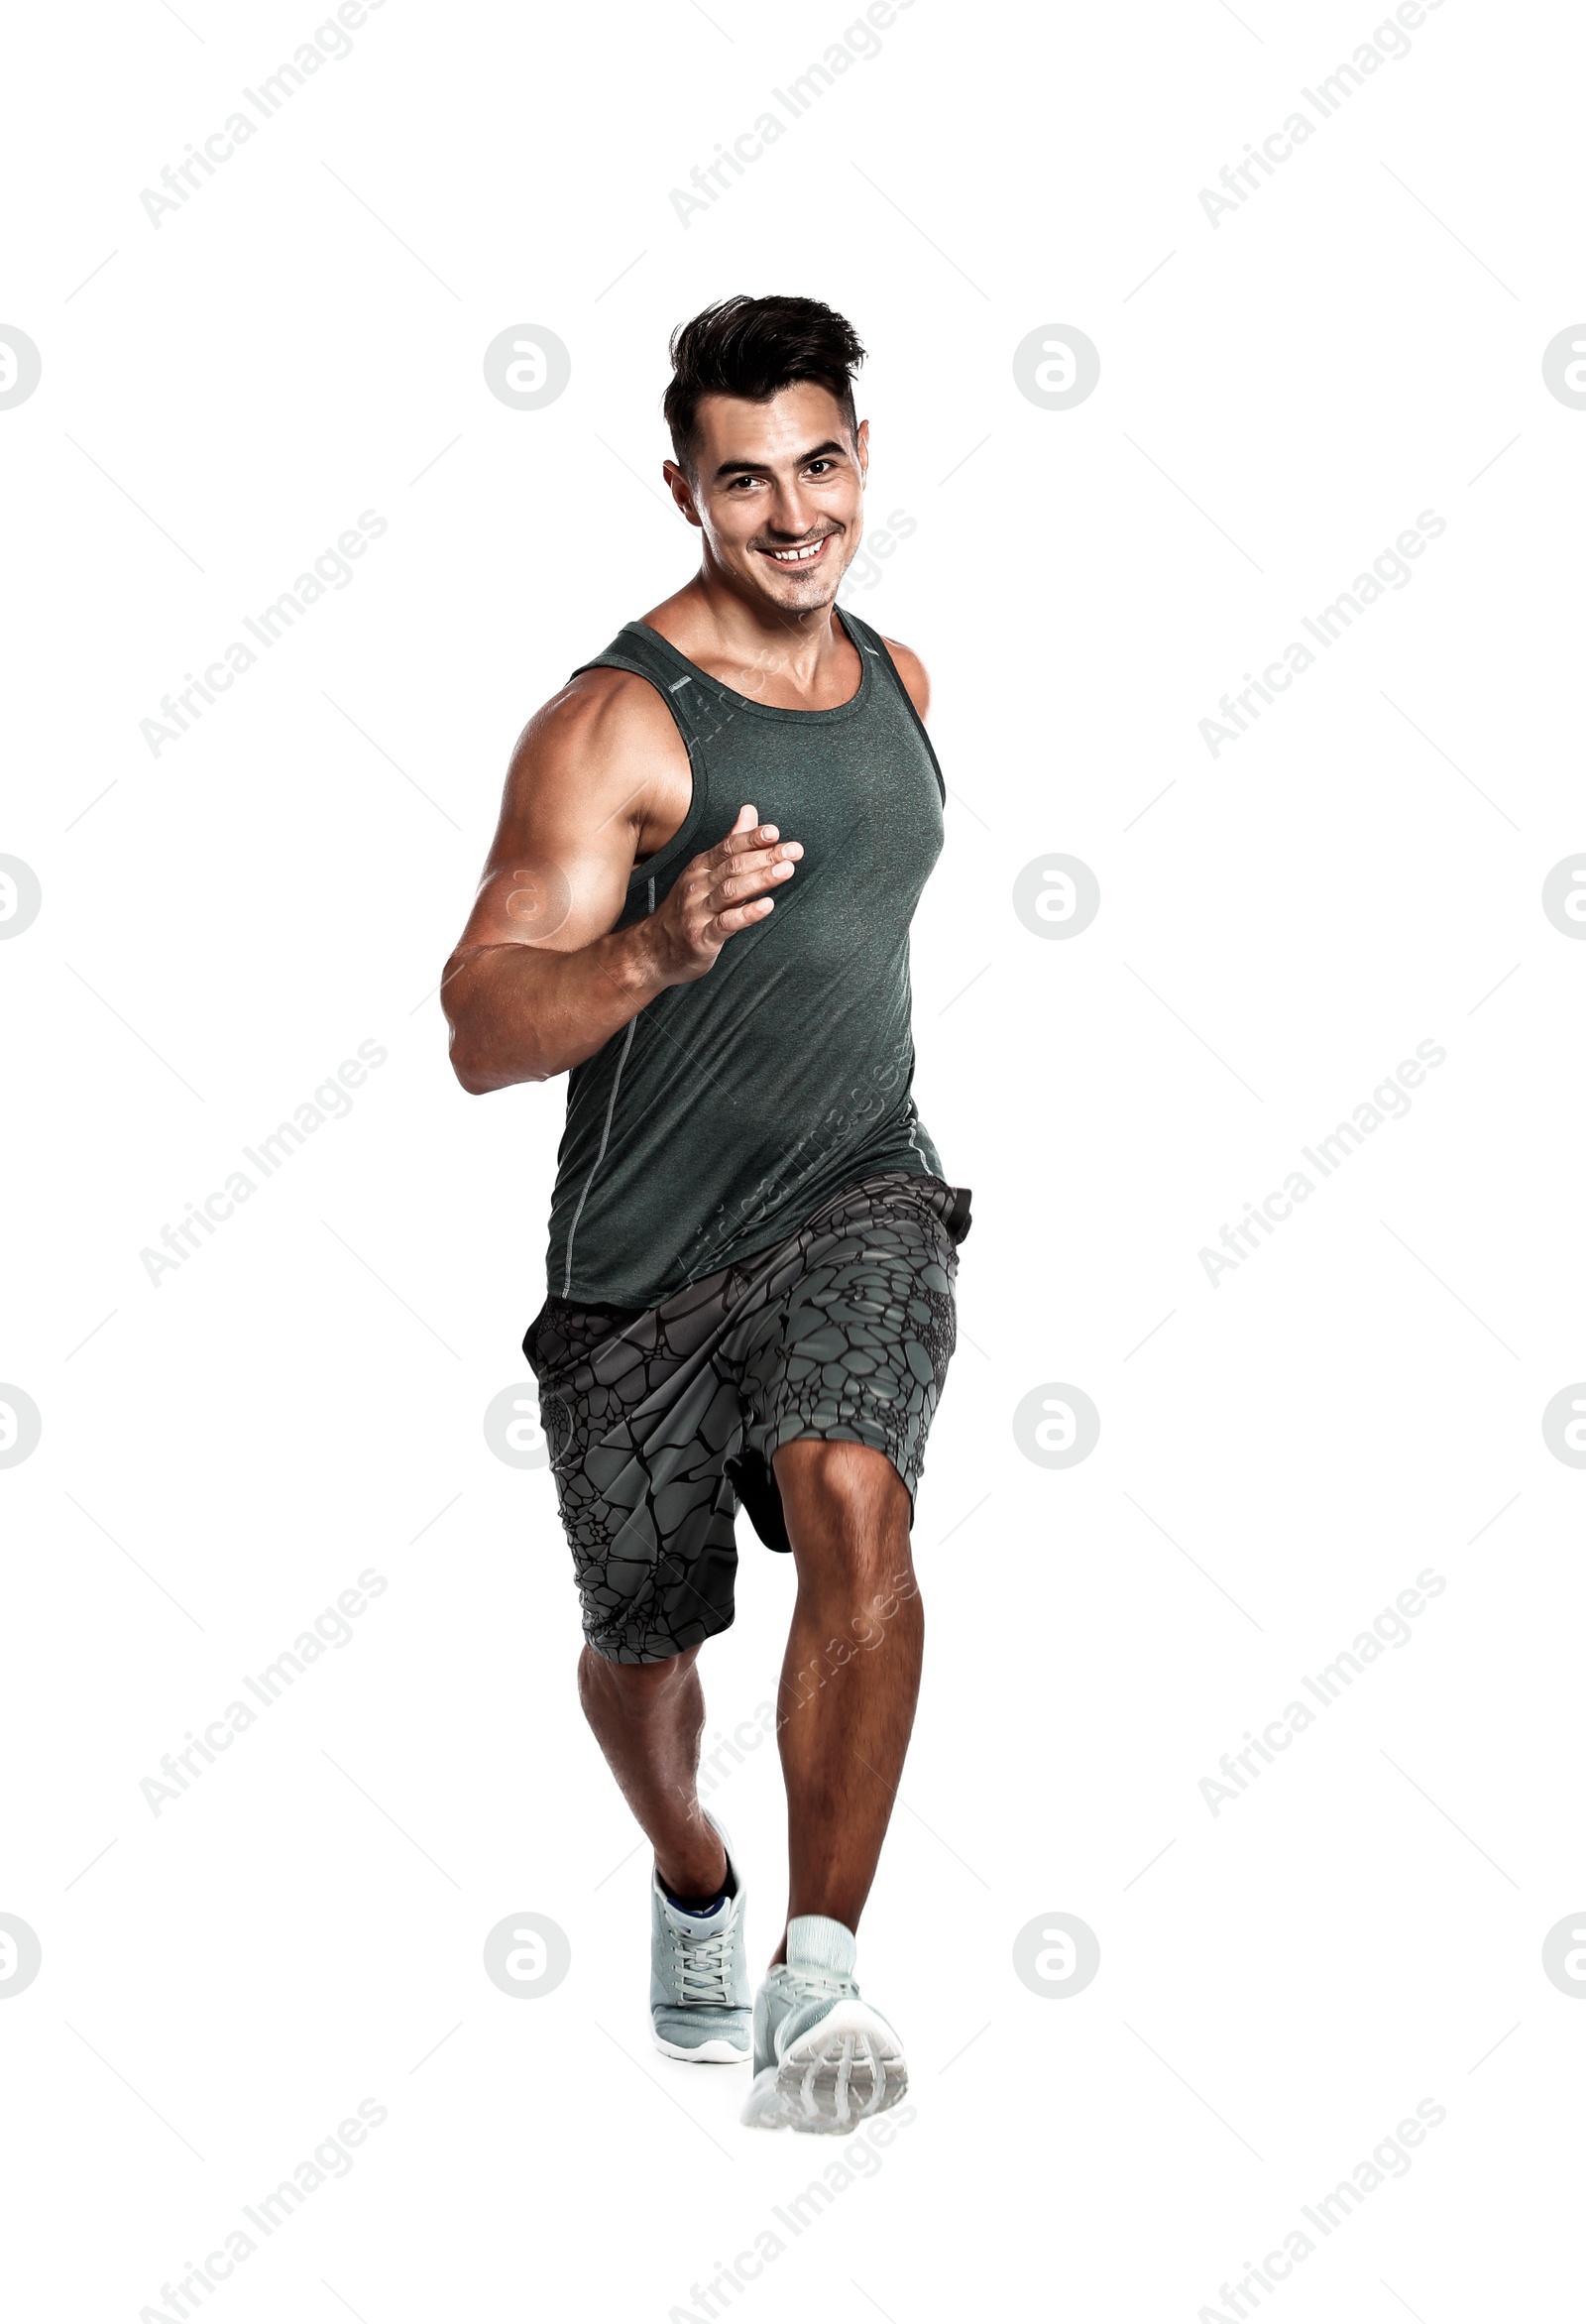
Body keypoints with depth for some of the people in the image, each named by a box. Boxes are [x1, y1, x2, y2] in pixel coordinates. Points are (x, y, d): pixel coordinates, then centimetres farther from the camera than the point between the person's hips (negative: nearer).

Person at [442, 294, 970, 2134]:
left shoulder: (897, 678, 6)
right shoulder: (612, 724, -15)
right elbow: (480, 1034, -22)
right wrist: (653, 955, -40)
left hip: (858, 1195, 3)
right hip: (645, 1247, -3)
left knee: (855, 1499, -27)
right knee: (644, 1645, 13)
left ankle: (819, 1980, -23)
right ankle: (695, 1887, 46)